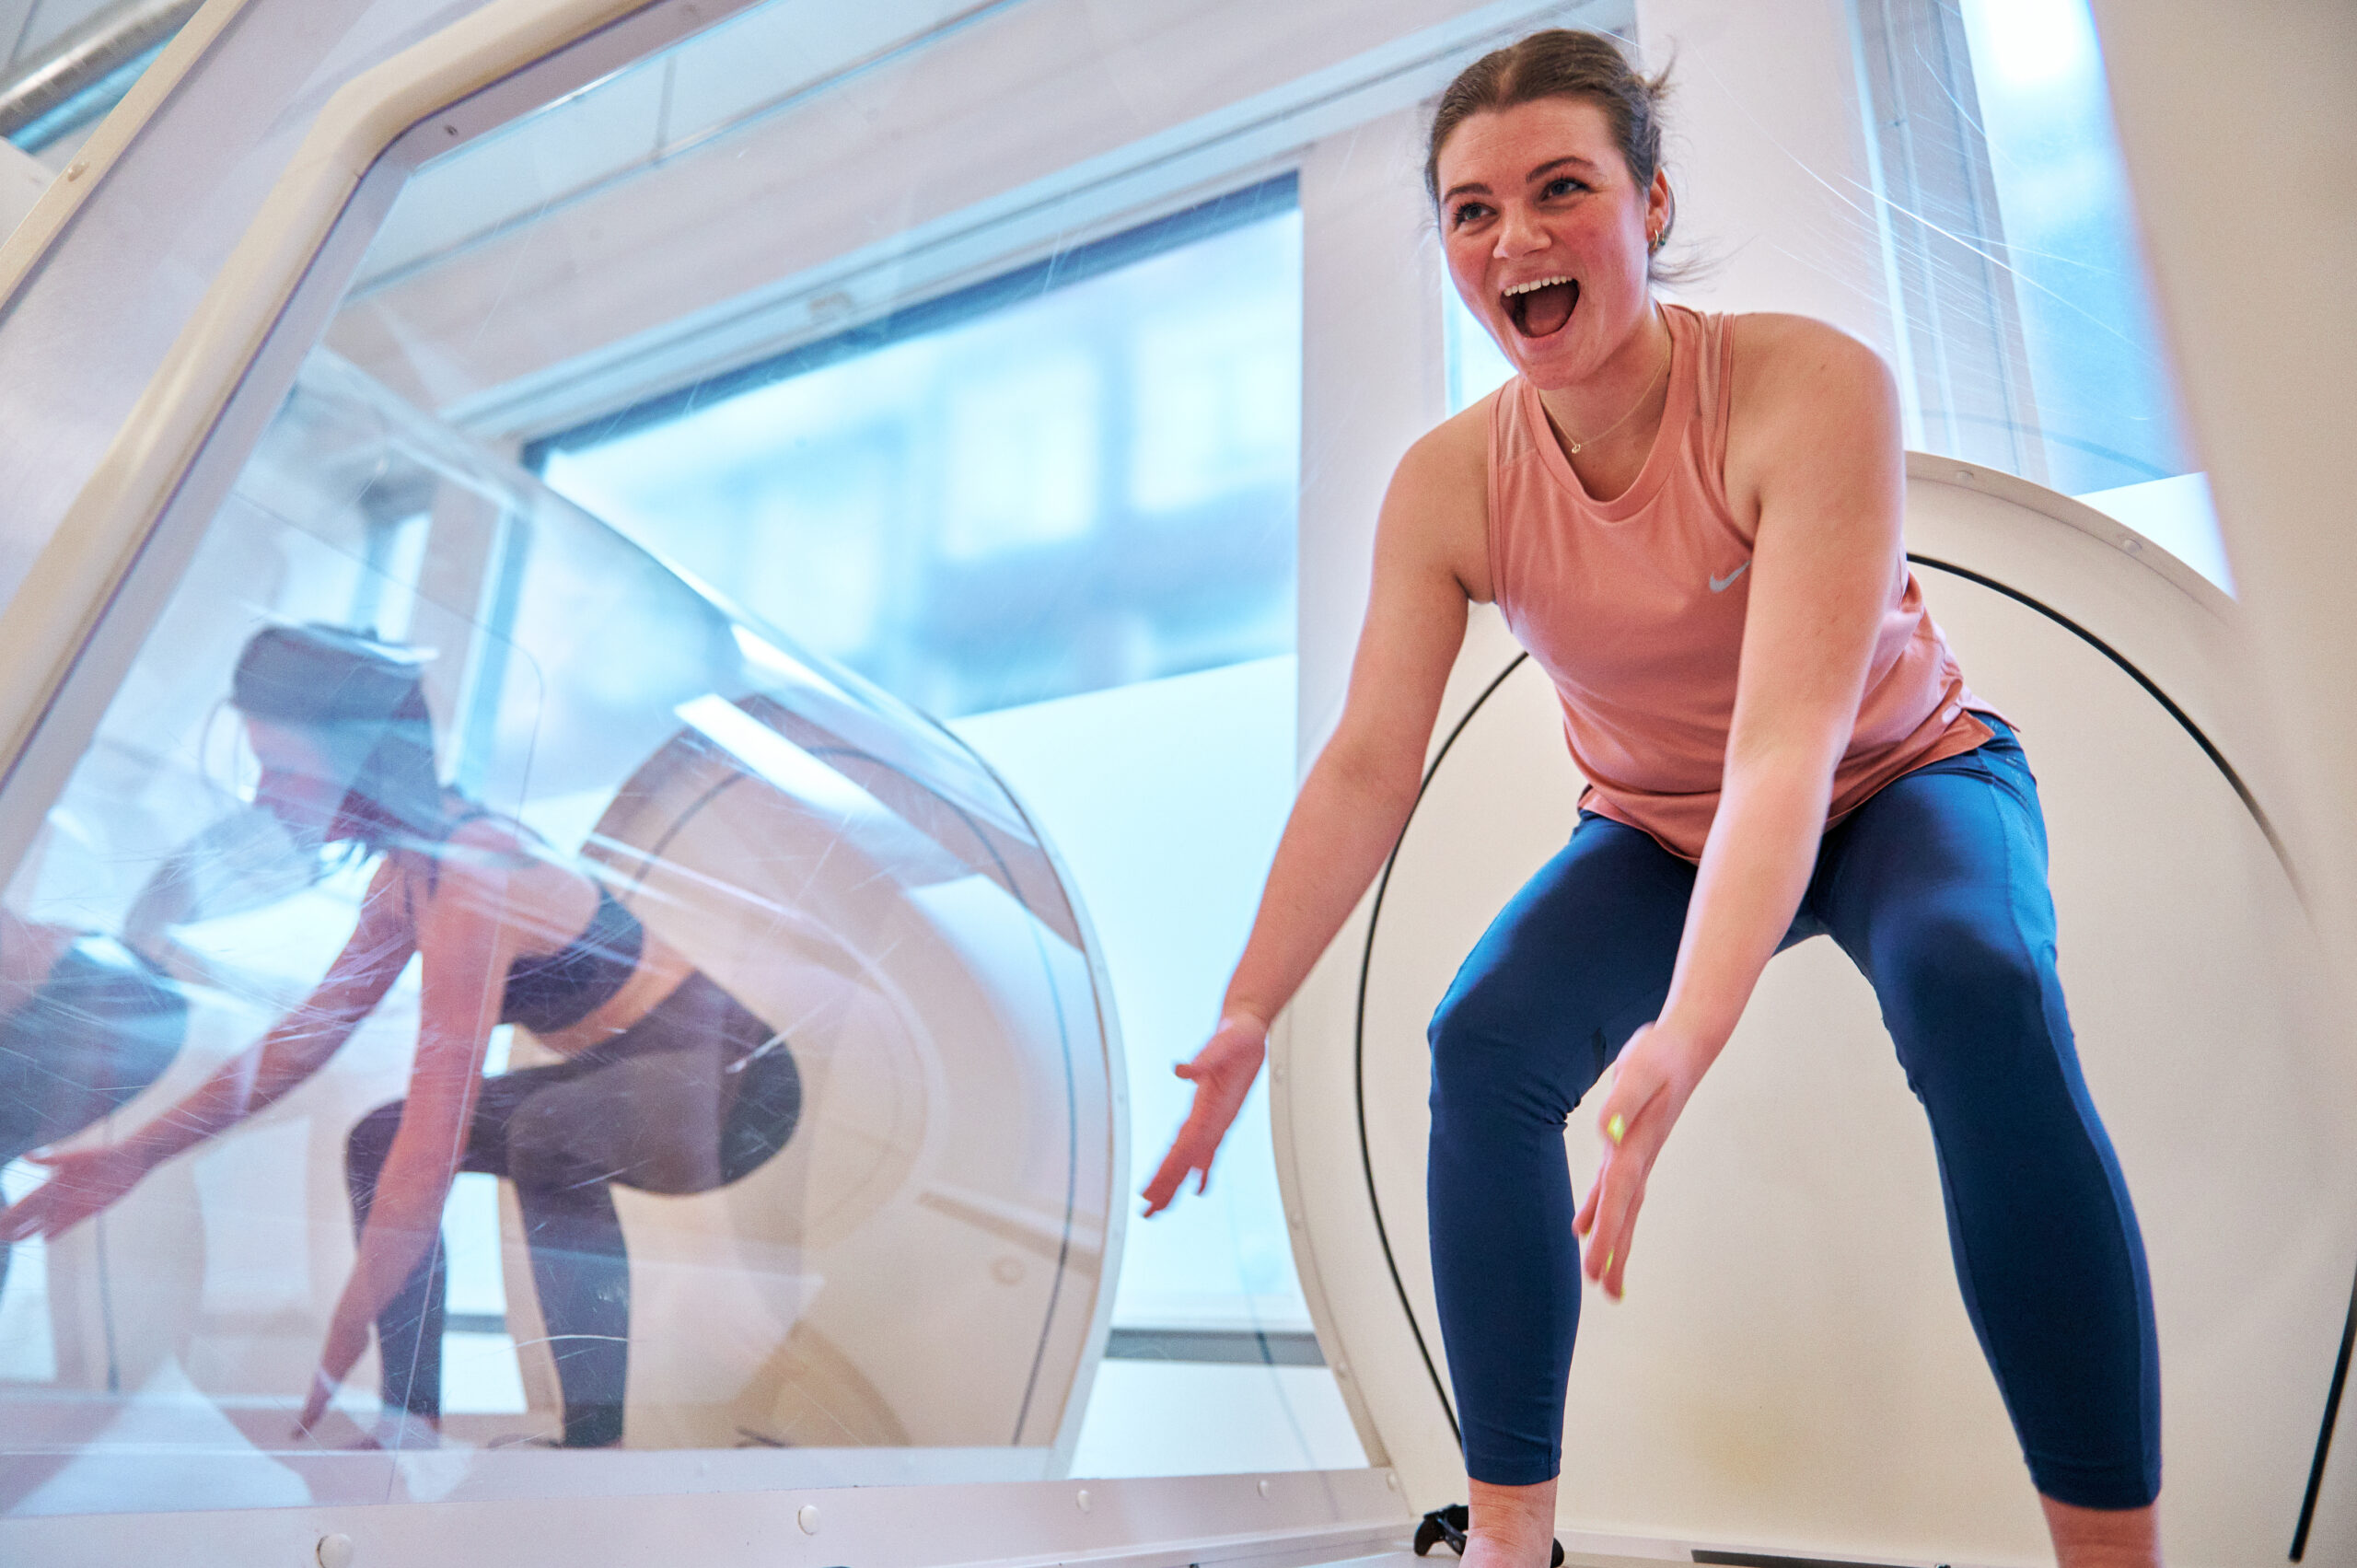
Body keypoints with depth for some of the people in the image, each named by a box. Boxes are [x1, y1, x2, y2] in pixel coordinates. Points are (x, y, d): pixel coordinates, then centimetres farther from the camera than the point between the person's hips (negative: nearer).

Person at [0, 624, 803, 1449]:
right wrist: (136, 1155, 9)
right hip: (637, 1071, 10)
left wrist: (343, 1343, -24)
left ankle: (596, 1438, -24)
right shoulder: (409, 867, 2)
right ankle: (413, 1422, 10)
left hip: (734, 1080, -9)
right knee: (378, 1144, 9)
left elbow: (438, 1126, -29)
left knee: (548, 1135, -37)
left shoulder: (474, 874, -27)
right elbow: (312, 1029, 11)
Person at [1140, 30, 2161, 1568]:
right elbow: (1366, 768, -17)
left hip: (1907, 782, -2)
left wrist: (1684, 1041, -51)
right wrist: (1249, 1011, -22)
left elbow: (1787, 746, -38)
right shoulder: (1446, 486, -17)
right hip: (1660, 834, 3)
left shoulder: (1809, 387, -29)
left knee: (1976, 982, -35)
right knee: (1484, 1043, -22)